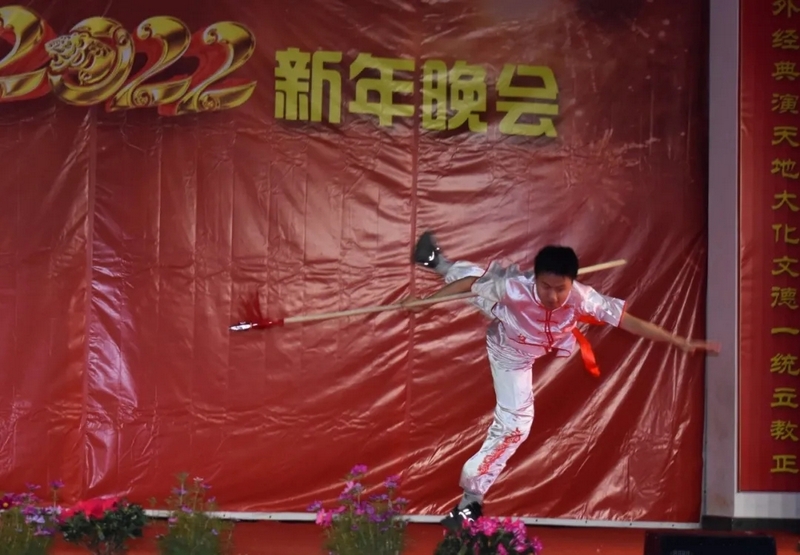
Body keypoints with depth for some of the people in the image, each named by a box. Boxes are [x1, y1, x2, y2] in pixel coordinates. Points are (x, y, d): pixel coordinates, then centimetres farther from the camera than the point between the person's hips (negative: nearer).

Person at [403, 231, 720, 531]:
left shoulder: (582, 298, -42)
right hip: (504, 342, -4)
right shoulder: (514, 289, -46)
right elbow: (470, 286, -31)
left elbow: (630, 322, -38)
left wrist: (680, 342, -40)